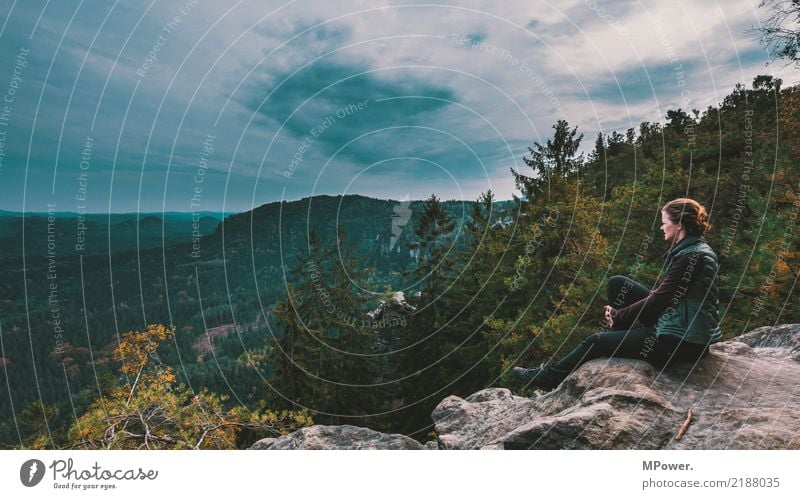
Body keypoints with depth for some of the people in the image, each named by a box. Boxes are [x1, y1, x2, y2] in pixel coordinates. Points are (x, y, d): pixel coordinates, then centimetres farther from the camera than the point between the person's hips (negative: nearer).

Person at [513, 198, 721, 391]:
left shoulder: (692, 256, -21)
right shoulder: (692, 249, 10)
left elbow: (659, 298, -19)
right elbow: (663, 294, 11)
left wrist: (619, 316, -6)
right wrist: (619, 313, 3)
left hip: (684, 342, -9)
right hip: (676, 326, 9)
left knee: (596, 342, -5)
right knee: (618, 283, 6)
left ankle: (547, 377, 13)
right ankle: (622, 346, 16)